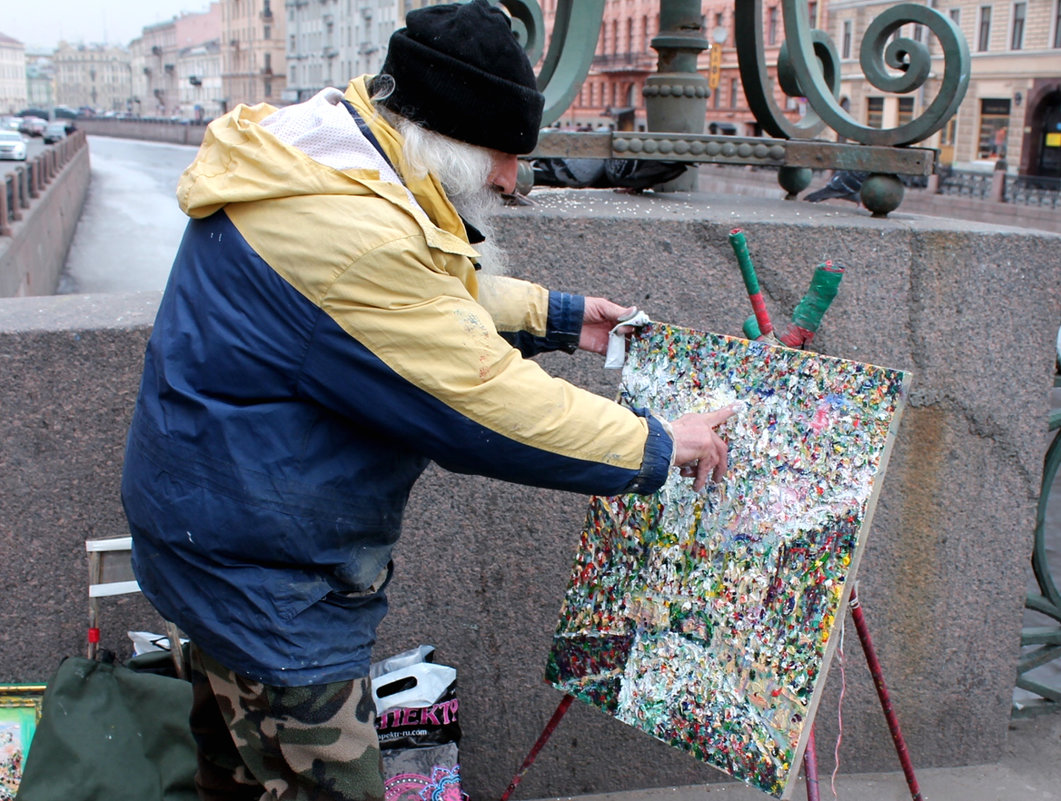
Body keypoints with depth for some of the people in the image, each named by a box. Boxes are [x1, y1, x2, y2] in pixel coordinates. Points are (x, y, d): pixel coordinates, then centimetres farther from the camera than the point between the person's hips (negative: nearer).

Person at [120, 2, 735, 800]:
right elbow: (485, 398, -27)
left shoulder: (329, 162, 3)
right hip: (264, 574, -11)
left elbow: (435, 298, 19)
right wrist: (656, 447, -16)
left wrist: (559, 315, 18)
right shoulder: (347, 228, -31)